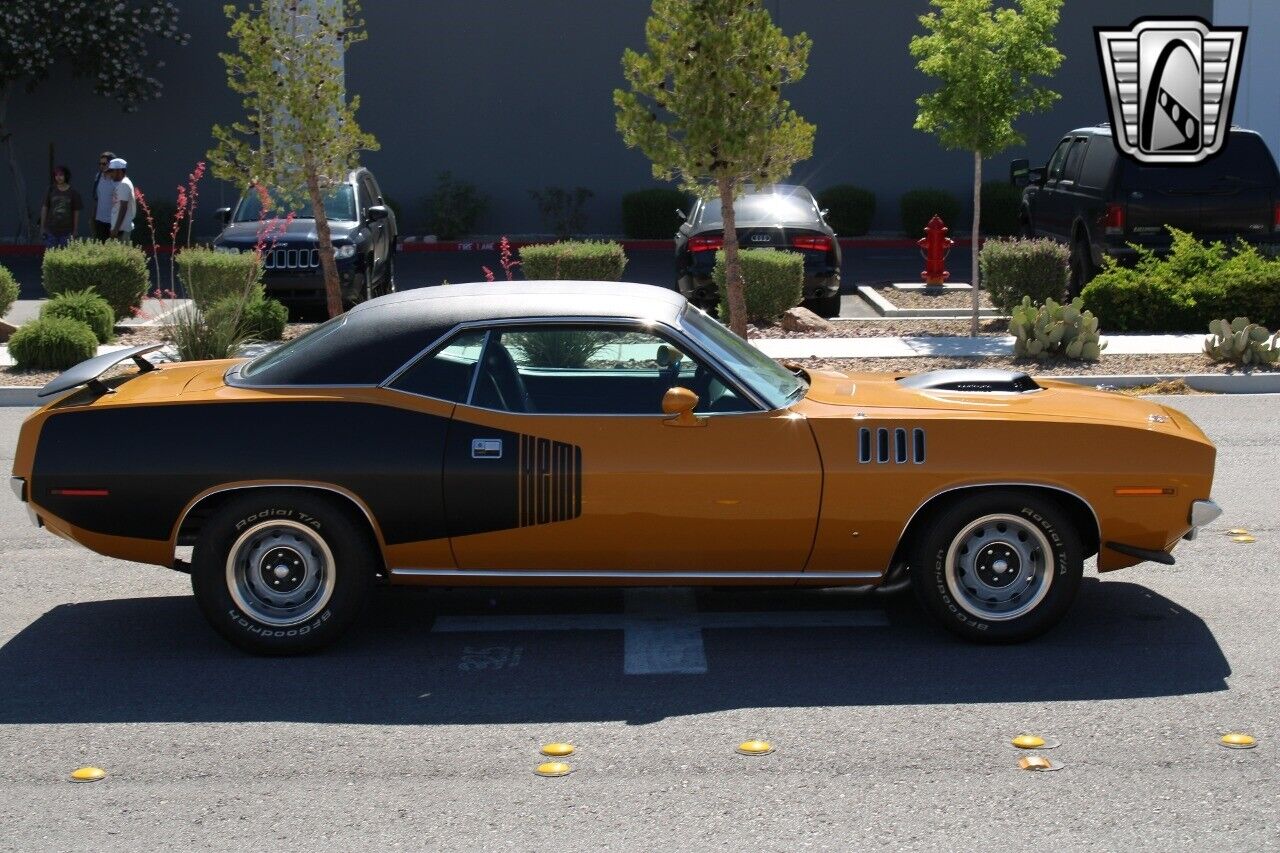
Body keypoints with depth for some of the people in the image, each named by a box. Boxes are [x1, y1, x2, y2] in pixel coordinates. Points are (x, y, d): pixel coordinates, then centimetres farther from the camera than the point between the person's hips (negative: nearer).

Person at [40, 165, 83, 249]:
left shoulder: (72, 192, -1)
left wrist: (75, 230, 3)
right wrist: (42, 226, 3)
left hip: (66, 231, -1)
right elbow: (44, 208, 5)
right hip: (51, 230, 1)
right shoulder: (51, 190, 1)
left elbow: (76, 212, 3)